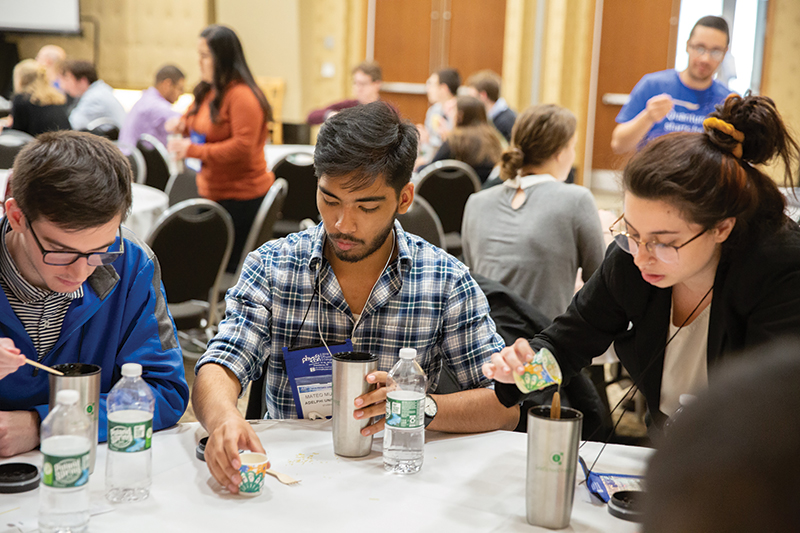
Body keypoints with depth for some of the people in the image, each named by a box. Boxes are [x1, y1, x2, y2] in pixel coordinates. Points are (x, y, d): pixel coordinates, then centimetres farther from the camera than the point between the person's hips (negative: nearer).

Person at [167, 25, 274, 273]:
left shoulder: (242, 96, -17)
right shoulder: (209, 91, 12)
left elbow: (242, 147, -23)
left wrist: (193, 150, -21)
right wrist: (185, 126, 7)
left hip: (240, 198, -9)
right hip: (213, 193, 9)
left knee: (227, 266, -5)